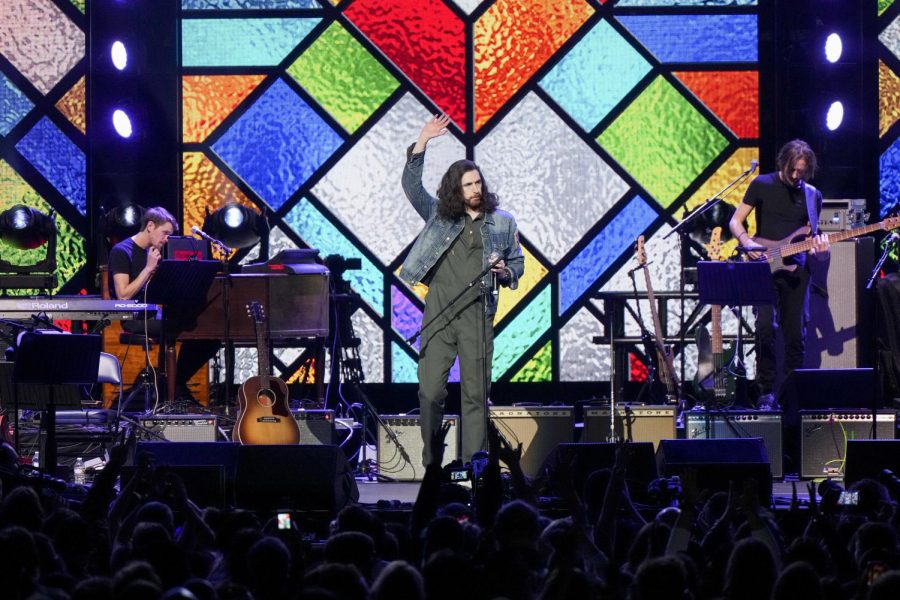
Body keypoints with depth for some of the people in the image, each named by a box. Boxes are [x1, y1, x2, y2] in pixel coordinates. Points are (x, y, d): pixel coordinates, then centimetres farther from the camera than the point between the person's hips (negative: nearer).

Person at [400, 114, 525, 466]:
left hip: (477, 315, 0)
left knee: (475, 393, -1)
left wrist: (504, 272, -4)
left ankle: (474, 463, 1)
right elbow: (411, 185, 1)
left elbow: (518, 264, 19)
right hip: (438, 314, 0)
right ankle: (431, 461, 7)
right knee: (430, 391, -4)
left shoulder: (503, 223, 12)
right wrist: (422, 142, -8)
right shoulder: (439, 216, 10)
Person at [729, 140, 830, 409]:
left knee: (796, 333, 1)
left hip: (795, 269, 3)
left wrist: (820, 249, -11)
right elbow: (735, 222, 4)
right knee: (766, 326, -17)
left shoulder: (812, 195, 10)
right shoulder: (762, 185, 1)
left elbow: (811, 236, 12)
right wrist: (747, 242, -15)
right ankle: (767, 392, -13)